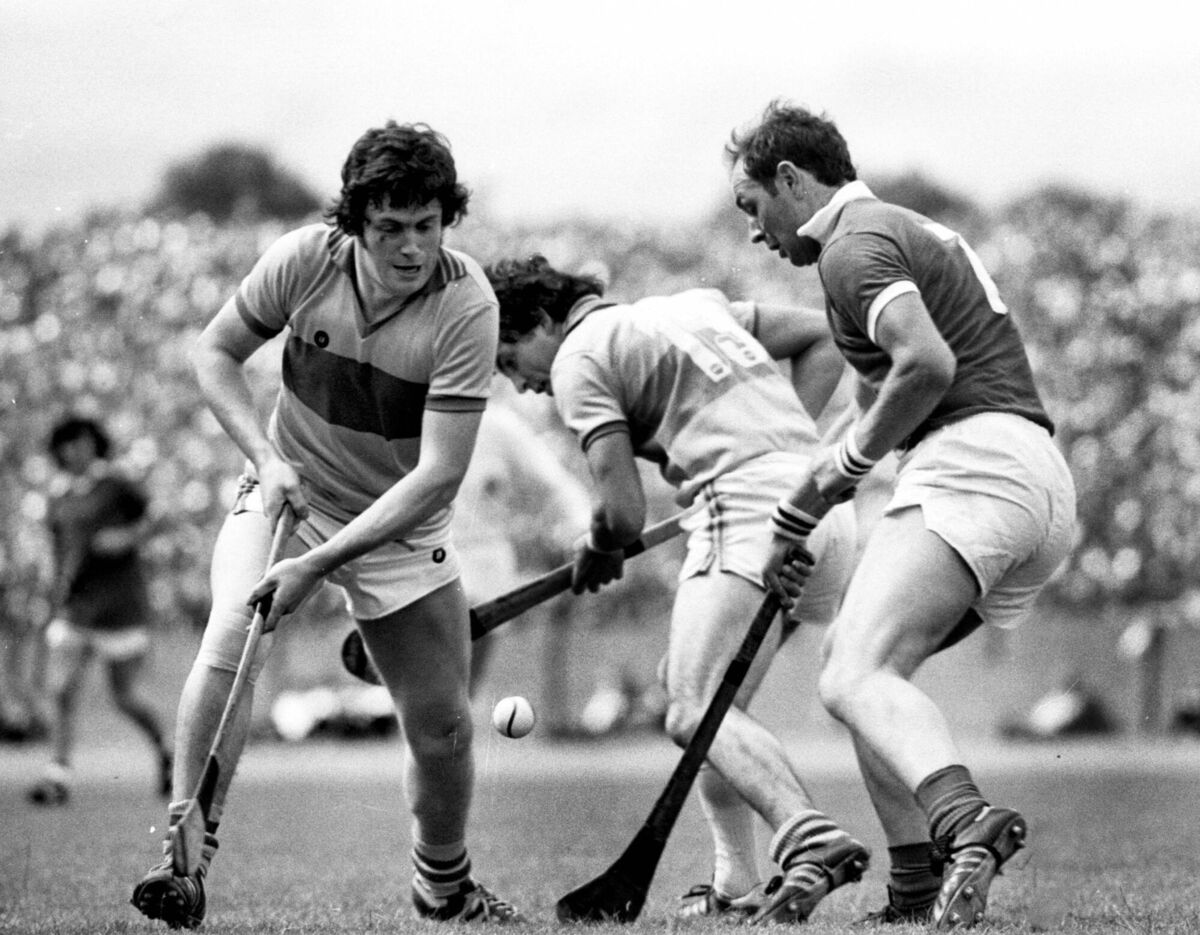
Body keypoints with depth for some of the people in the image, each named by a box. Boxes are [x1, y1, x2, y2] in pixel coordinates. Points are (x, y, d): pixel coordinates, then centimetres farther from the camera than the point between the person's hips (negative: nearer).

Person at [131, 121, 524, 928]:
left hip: (401, 525, 0)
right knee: (231, 638, -27)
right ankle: (185, 858, -22)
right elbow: (217, 351, 0)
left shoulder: (467, 306, -24)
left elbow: (438, 474, -27)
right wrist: (266, 457, -16)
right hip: (286, 493, 0)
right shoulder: (305, 260, -18)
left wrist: (319, 563, -33)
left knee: (444, 729, 2)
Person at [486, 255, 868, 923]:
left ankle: (811, 838, -40)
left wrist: (595, 560, 18)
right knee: (704, 697, 17)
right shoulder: (695, 304, 27)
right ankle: (737, 886, 9)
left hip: (750, 508, -9)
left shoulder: (580, 358, 4)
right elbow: (825, 339, 27)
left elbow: (624, 513, -4)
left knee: (696, 713, -16)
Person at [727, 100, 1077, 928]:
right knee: (852, 650, 21)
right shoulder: (909, 232, 30)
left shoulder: (855, 241, -3)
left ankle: (968, 825, -51)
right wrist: (796, 516, 42)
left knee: (856, 677, -22)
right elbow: (877, 396, 39)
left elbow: (928, 363, -21)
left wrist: (852, 459, -6)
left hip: (970, 464, -10)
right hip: (1045, 488, 10)